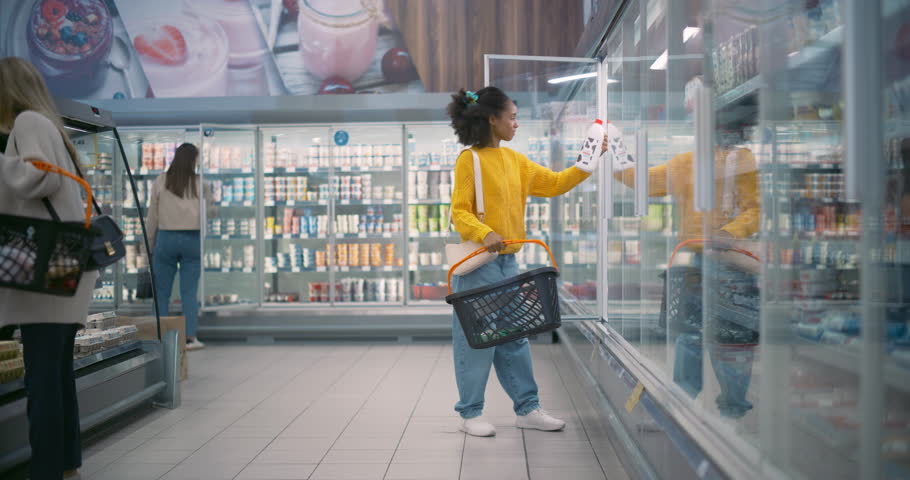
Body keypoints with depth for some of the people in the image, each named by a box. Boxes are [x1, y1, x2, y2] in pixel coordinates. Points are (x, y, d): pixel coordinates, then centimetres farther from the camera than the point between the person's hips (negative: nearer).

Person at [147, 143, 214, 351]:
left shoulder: (160, 182, 2)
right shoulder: (199, 183, 0)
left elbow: (153, 216, 4)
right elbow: (209, 212, 4)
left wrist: (150, 245, 11)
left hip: (166, 239, 0)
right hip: (192, 239, 0)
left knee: (161, 292, 7)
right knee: (189, 291, 3)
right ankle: (190, 336, 2)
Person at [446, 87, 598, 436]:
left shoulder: (514, 160, 14)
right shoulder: (470, 160, -7)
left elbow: (555, 183, 18)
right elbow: (460, 212, -12)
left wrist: (589, 161, 13)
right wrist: (484, 234, -28)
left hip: (507, 260, 7)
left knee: (514, 337, 11)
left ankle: (527, 409, 20)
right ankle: (470, 413, 12)